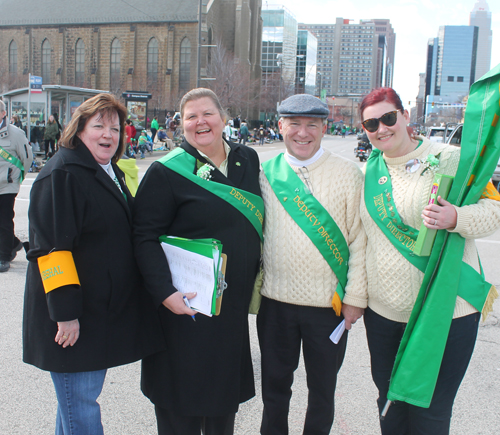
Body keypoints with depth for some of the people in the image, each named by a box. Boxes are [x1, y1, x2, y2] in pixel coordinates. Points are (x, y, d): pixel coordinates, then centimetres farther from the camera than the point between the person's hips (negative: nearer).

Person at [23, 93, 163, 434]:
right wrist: (64, 311, -24)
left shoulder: (111, 172, 14)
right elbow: (52, 247, -21)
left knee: (85, 392, 20)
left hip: (105, 310, 9)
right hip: (72, 317, -9)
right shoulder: (62, 174, -15)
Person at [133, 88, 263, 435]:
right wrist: (165, 292, -24)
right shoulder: (167, 172, -10)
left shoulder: (248, 160, 5)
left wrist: (255, 273, 12)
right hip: (186, 303, -5)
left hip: (234, 304, 5)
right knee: (183, 396, 9)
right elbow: (146, 237, -14)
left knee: (227, 392, 20)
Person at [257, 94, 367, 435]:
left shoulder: (347, 174, -4)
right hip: (275, 300, 2)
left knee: (322, 388, 15)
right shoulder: (266, 174, 2)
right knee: (275, 384, 17)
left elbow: (360, 239, -3)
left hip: (329, 303, -1)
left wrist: (355, 296, -5)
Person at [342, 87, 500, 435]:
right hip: (383, 311, 4)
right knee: (390, 403, 18)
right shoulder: (369, 172, 7)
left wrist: (456, 218, -27)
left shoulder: (450, 159, -7)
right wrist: (355, 296, 11)